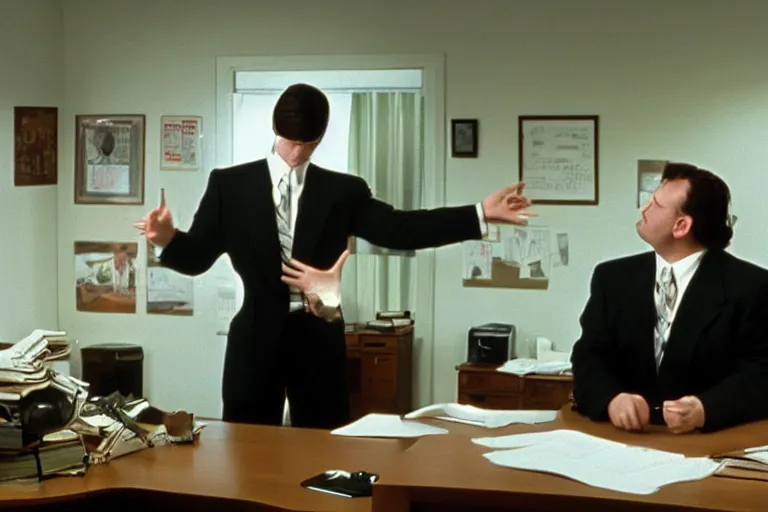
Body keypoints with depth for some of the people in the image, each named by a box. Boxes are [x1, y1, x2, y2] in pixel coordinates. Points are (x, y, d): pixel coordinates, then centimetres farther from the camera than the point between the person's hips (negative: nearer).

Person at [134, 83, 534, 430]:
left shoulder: (343, 190, 7)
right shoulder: (230, 184, 3)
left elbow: (398, 229, -3)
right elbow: (197, 256, 0)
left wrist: (481, 214, -13)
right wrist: (167, 238, -25)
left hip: (318, 337, 1)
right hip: (257, 335, -1)